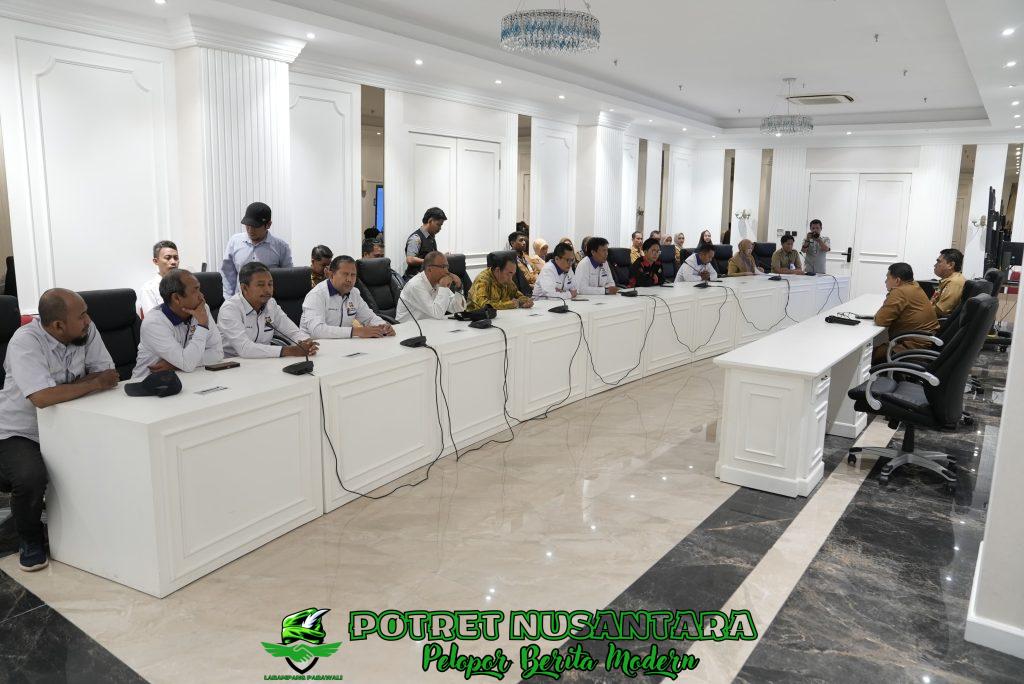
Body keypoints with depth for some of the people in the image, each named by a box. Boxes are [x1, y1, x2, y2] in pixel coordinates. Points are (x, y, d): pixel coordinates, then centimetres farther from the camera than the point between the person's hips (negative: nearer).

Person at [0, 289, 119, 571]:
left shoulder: (87, 330, -9)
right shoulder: (25, 341, -25)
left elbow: (108, 372, -9)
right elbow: (42, 397, -36)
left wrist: (64, 389, -23)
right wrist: (95, 383, -26)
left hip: (65, 429, 5)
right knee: (31, 478, -31)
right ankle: (30, 540, 1)